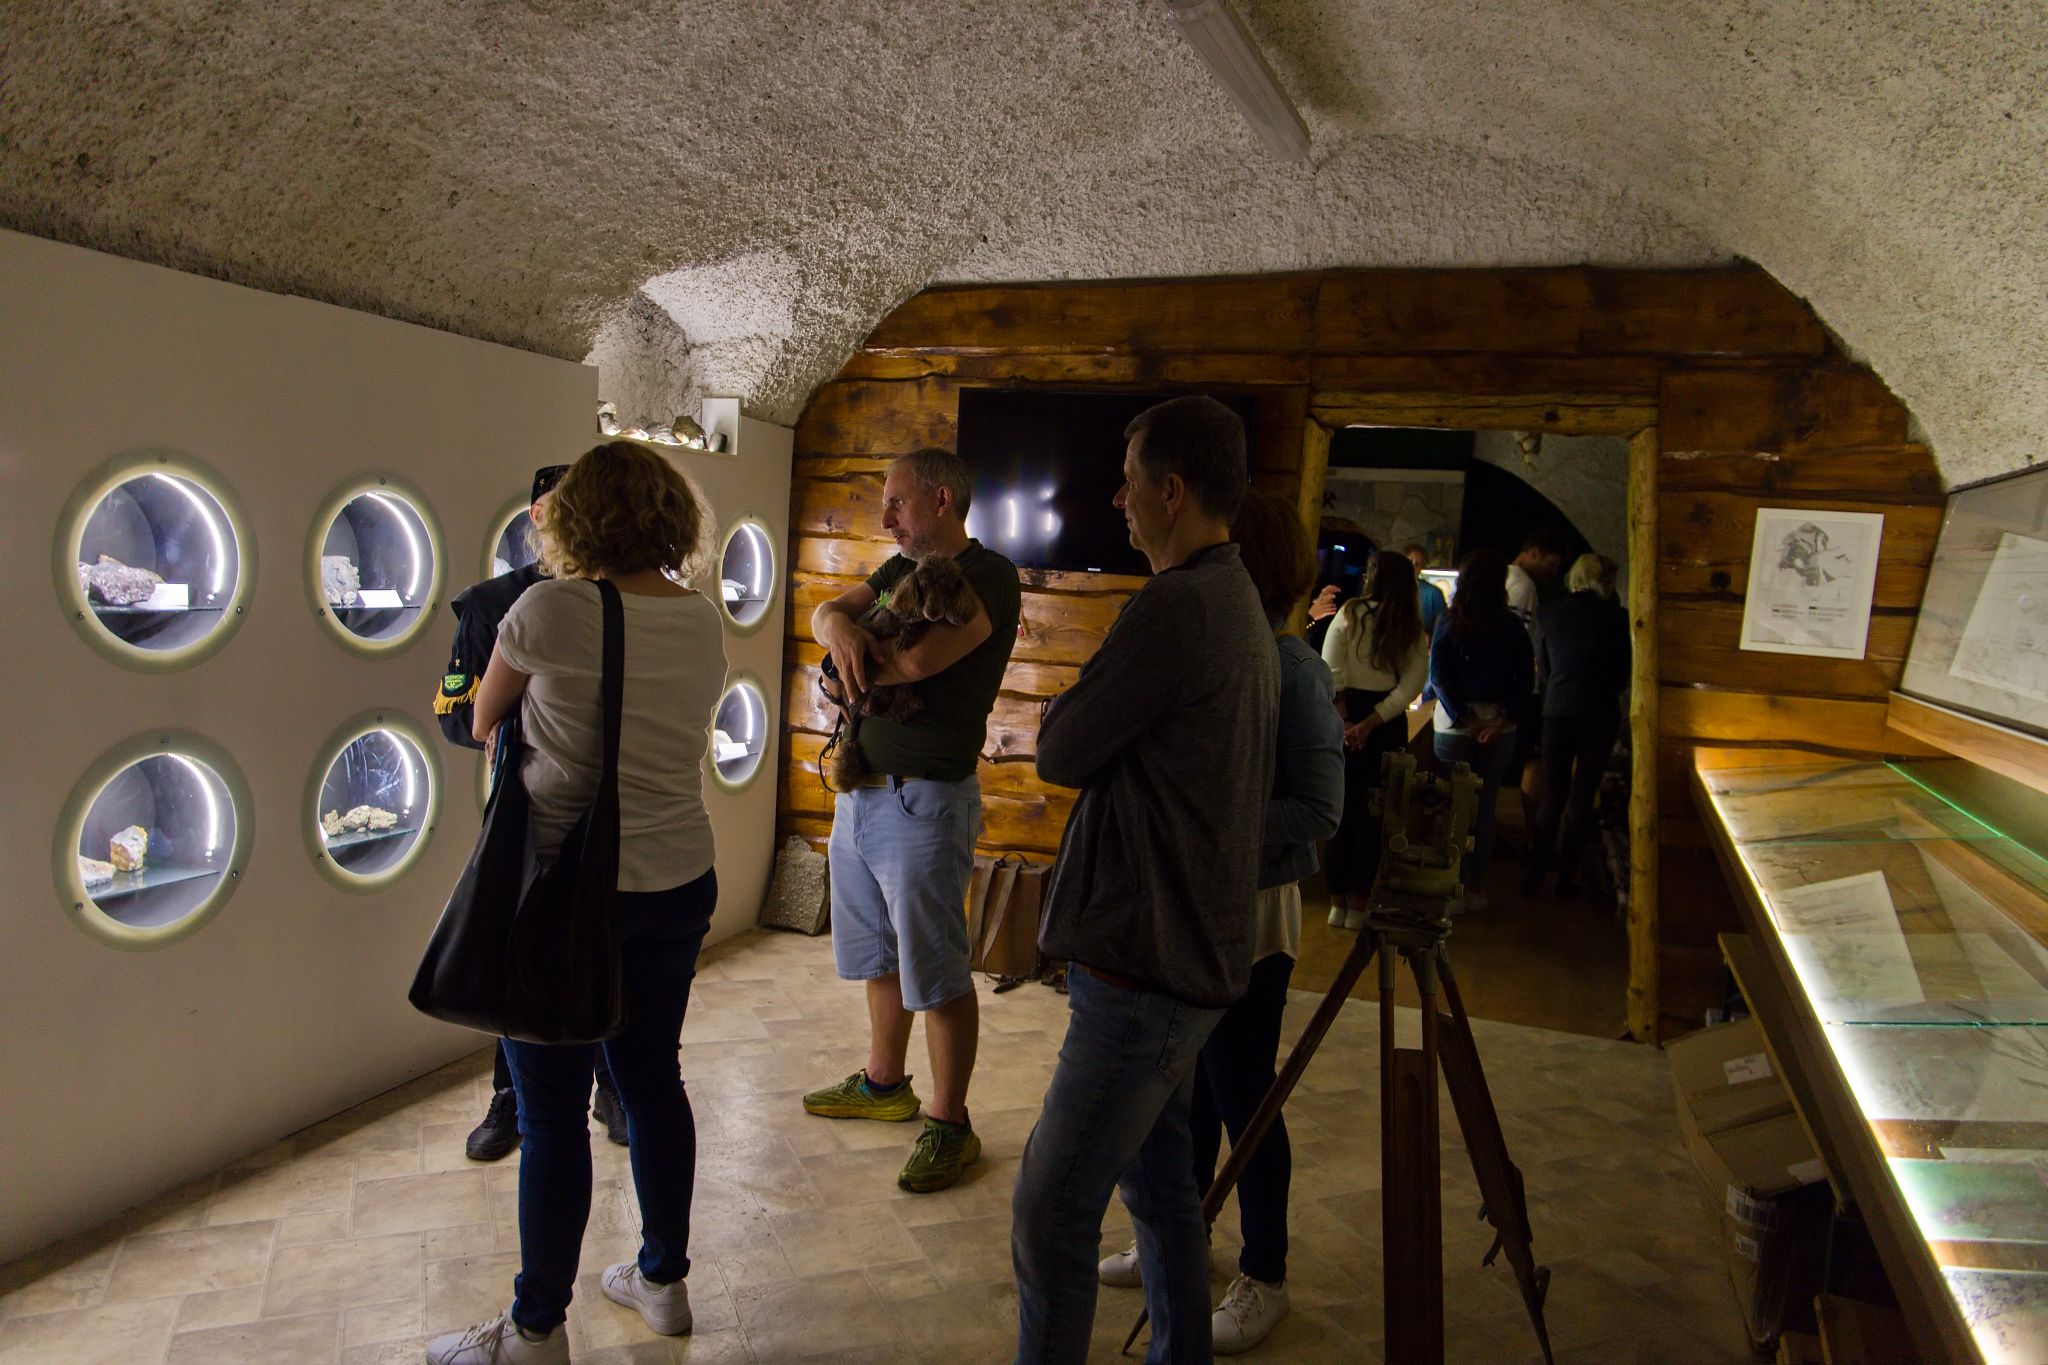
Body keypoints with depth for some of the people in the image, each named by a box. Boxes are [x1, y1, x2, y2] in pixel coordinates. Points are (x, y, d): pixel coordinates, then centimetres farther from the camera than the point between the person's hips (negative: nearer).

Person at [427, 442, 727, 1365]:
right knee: (652, 1077, 18)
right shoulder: (703, 621, 1)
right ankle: (664, 1279, 33)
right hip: (679, 881, 6)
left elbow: (484, 724, 3)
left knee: (553, 1114, 5)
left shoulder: (547, 611, -14)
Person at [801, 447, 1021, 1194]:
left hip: (923, 801, -9)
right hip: (858, 790, 9)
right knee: (878, 957, 21)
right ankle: (884, 1083, 38)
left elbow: (915, 660, -26)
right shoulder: (901, 570, 13)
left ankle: (949, 1123, 13)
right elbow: (825, 611, 8)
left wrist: (860, 656, -5)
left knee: (936, 972, 0)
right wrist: (840, 626, -16)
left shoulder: (989, 575, -15)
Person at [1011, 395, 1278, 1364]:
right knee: (1160, 1183, 21)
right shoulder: (1240, 605, 13)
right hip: (1187, 952, 10)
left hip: (1146, 966, -10)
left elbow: (1059, 755, -13)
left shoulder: (1175, 608, -20)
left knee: (1051, 1212, -2)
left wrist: (1065, 710, 5)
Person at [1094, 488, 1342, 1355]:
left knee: (1241, 1096, 7)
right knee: (1188, 1088, 19)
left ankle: (1263, 1280, 26)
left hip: (1247, 916, -6)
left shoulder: (1292, 670, -16)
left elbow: (1318, 811, -18)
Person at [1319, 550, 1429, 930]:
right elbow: (1411, 685, -10)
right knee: (1373, 812, 9)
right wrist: (1371, 723, -13)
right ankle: (1358, 905, 13)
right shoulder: (1414, 629, 0)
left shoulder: (1349, 614, -5)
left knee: (1343, 808, 10)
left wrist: (1344, 720, -8)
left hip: (1346, 715, 0)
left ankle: (1338, 902, 16)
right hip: (1388, 723, 1)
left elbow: (1330, 673, -12)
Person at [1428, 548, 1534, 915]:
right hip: (1499, 727, 1)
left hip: (1456, 727, -1)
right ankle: (1475, 888, 17)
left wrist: (1465, 718, -10)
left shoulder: (1449, 623, -6)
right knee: (1485, 807, 11)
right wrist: (1503, 720, -8)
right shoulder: (1512, 627, -3)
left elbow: (1439, 675, -11)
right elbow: (1526, 679, -6)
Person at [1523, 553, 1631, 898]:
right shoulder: (1616, 618, -8)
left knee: (1552, 798, 12)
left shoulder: (1548, 614, -2)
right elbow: (1623, 675, 2)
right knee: (1582, 799, 8)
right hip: (1599, 716, -2)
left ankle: (1536, 875, 11)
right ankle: (1566, 877, 12)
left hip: (1557, 712, 2)